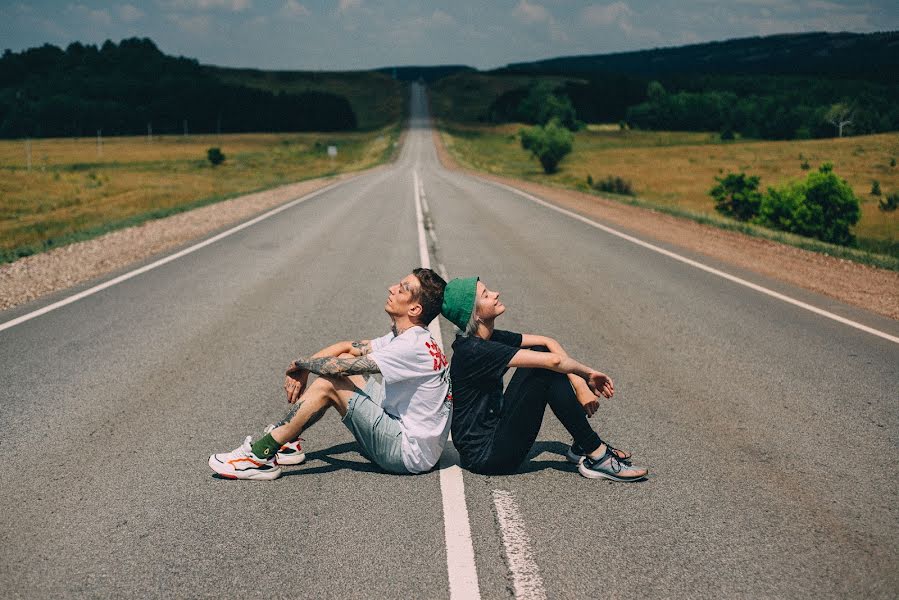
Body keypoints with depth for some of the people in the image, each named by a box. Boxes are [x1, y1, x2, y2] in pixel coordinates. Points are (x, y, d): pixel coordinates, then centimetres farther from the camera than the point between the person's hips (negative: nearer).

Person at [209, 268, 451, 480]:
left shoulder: (414, 346, -23)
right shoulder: (403, 337, 8)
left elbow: (337, 367, -22)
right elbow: (347, 347, 13)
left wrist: (300, 363, -3)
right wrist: (301, 370, -1)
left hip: (411, 454, -10)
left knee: (329, 384, -16)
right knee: (345, 363, 8)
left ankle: (260, 456, -8)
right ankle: (286, 441, 12)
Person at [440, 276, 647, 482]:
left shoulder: (489, 339, 6)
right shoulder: (474, 350, -23)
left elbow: (547, 342, 5)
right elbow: (554, 361, -24)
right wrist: (588, 373, -7)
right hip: (485, 455, -9)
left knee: (541, 351, 3)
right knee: (547, 372, -16)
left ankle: (582, 446, 6)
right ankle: (597, 456, -8)